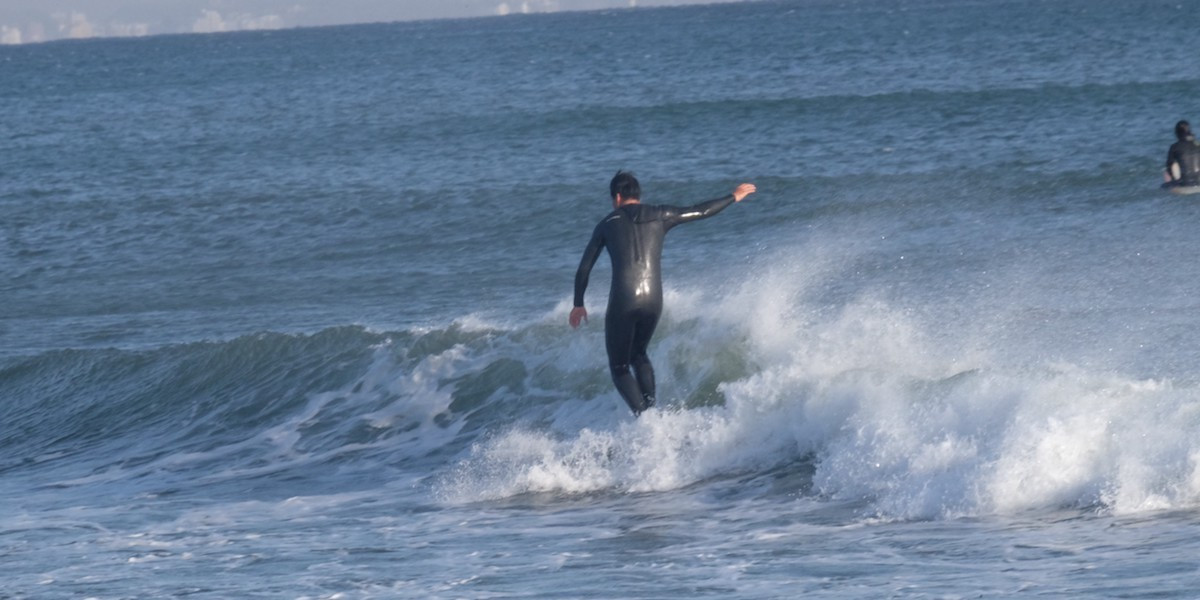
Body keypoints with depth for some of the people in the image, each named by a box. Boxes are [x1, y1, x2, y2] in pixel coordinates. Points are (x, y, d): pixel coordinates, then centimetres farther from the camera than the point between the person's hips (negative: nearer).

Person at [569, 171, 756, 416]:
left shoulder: (607, 224, 8)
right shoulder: (659, 217, 10)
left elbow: (584, 268, 10)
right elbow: (701, 211, 20)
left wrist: (578, 304, 24)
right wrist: (734, 197, 36)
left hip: (622, 301, -3)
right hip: (653, 300, 3)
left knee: (619, 367, 8)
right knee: (638, 354, 29)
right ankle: (651, 407, 12)